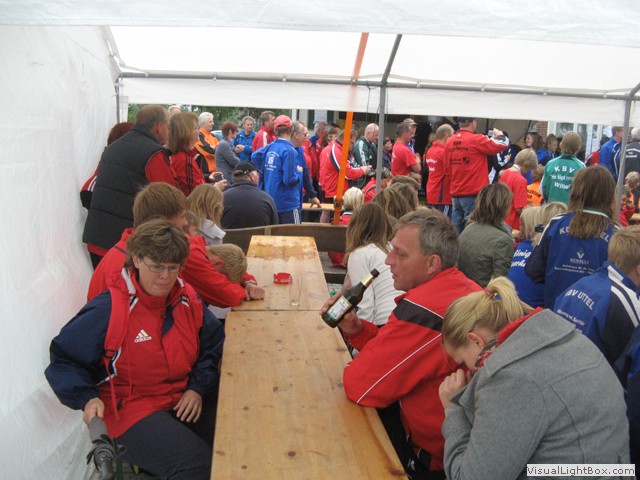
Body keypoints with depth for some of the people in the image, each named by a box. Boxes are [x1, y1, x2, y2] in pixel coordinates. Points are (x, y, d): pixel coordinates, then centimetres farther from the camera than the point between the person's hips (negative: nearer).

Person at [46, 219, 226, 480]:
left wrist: (198, 387, -1)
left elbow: (212, 347, 14)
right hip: (133, 409, -5)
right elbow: (64, 356, -2)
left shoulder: (188, 299, 4)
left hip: (187, 400, 6)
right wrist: (87, 398, -15)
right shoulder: (107, 309, -13)